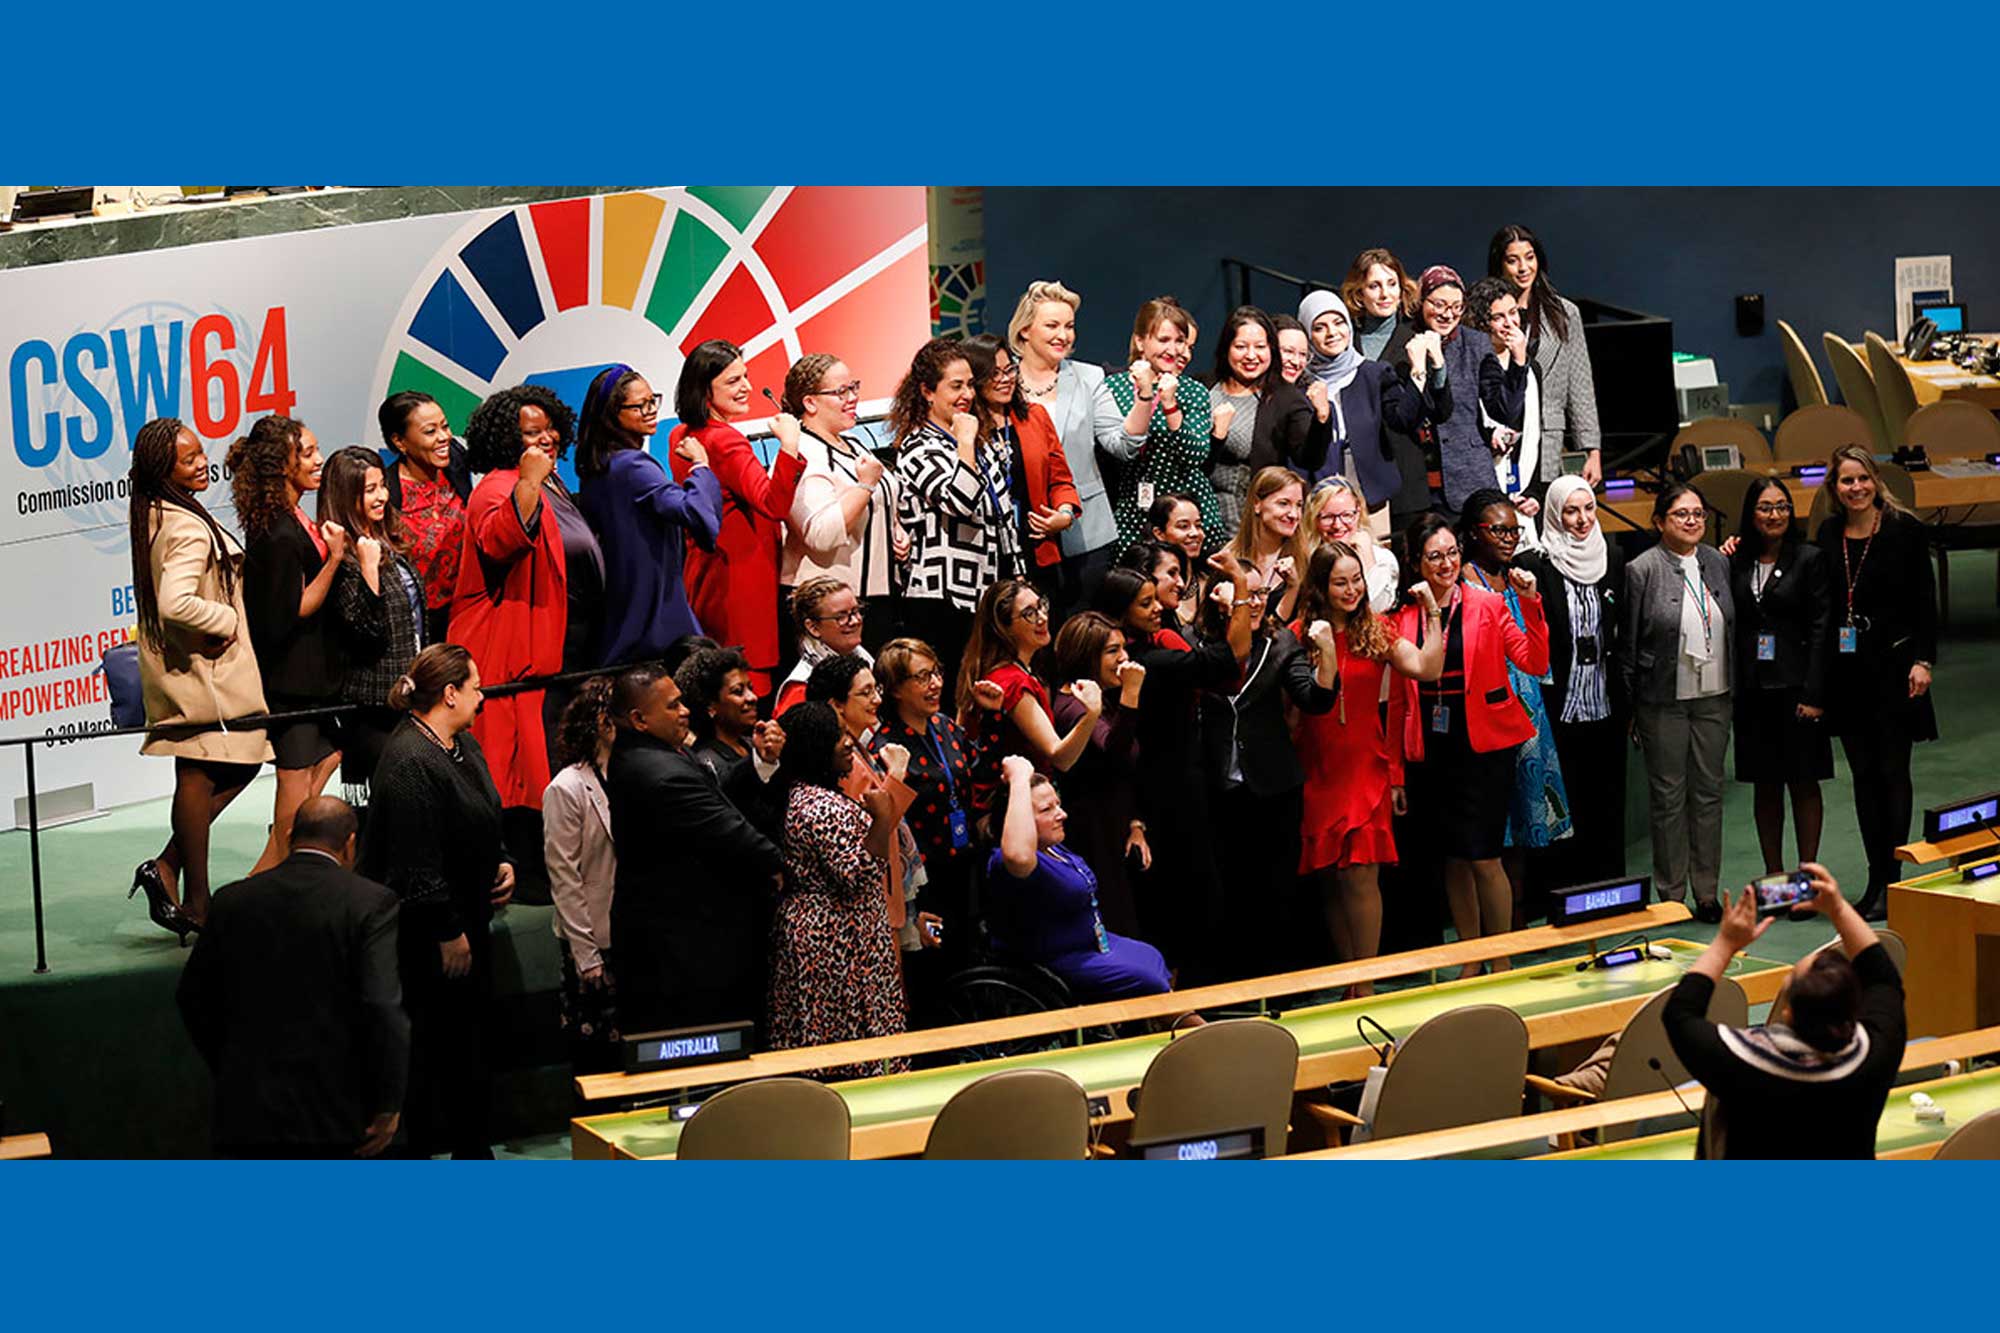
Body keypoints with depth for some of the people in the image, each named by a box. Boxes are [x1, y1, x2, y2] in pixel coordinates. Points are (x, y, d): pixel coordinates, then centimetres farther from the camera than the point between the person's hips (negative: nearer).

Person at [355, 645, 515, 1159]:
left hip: (468, 919, 10)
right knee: (429, 1039, -1)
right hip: (425, 930, -10)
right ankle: (422, 1151, 8)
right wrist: (448, 933, -19)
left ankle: (474, 1146, 24)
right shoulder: (411, 762, -22)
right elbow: (417, 863, -23)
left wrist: (503, 863, 4)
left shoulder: (465, 745, 9)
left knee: (472, 1034, 14)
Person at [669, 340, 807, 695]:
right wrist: (789, 446, -37)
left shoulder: (681, 437, 11)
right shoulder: (725, 441, -17)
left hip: (703, 574, 10)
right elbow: (774, 504, -28)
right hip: (742, 582, -10)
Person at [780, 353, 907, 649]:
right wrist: (866, 485, -22)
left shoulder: (853, 446, 16)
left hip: (879, 594, 9)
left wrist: (898, 532, 12)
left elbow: (885, 507, 33)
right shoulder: (803, 457, -15)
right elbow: (822, 534, -27)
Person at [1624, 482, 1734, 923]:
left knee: (1709, 792, 9)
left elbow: (1731, 628, 14)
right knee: (1668, 796, 3)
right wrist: (1630, 705, -5)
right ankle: (1671, 894, 11)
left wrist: (1736, 690, 10)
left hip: (1713, 696, 4)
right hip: (1664, 700, -4)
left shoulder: (1718, 563, 6)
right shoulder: (1643, 570, -8)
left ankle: (1707, 891, 17)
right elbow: (1629, 643, -5)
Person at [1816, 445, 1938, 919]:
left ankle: (1891, 880, 1)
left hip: (1893, 666, -4)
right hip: (1847, 671, 4)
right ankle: (1876, 877, 13)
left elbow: (1924, 599, -5)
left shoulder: (1904, 529, -6)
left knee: (1892, 772, -2)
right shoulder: (1829, 535, 6)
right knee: (1863, 773, 8)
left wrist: (1922, 661, -11)